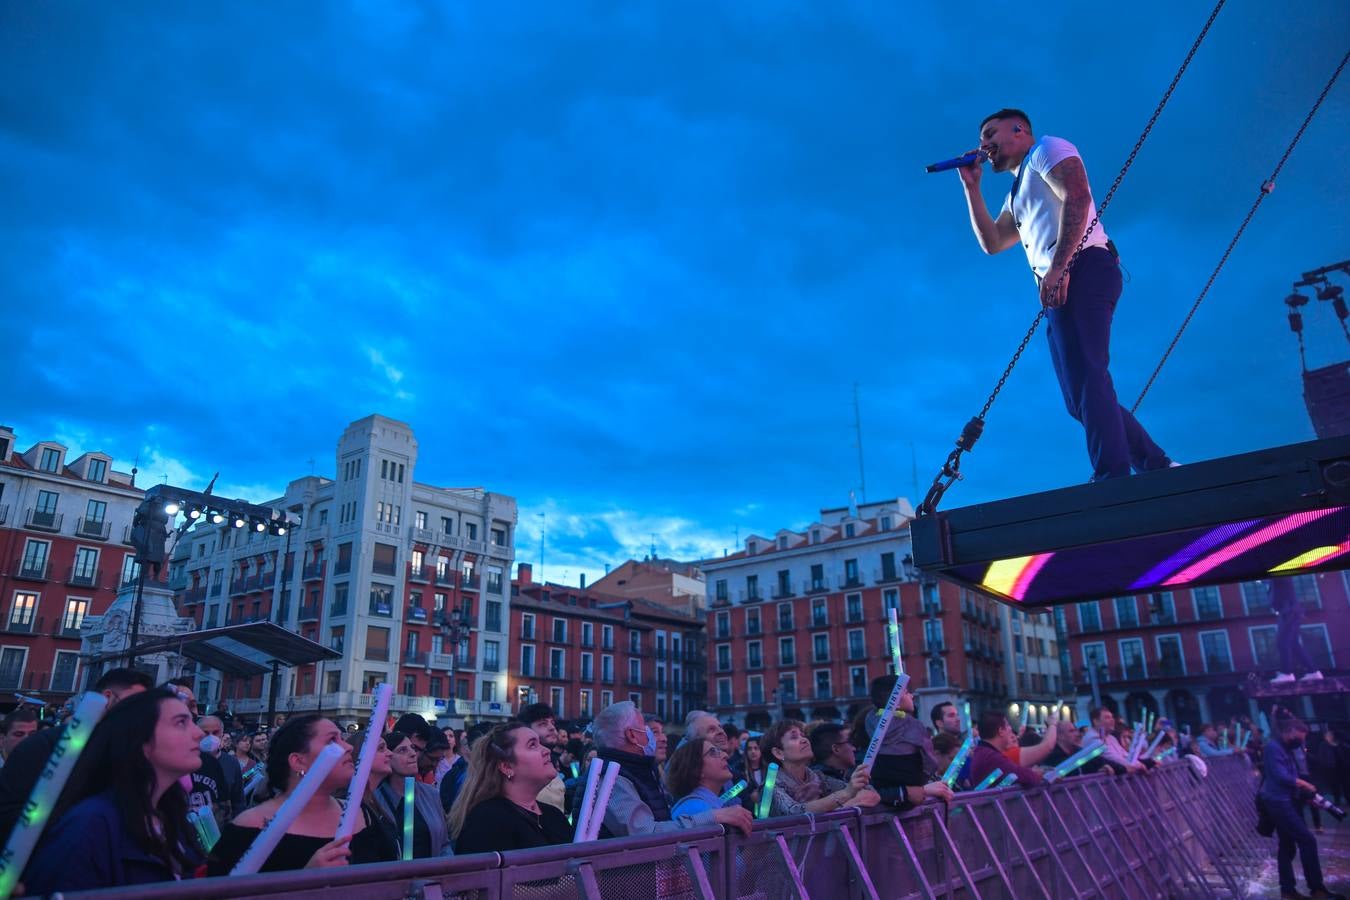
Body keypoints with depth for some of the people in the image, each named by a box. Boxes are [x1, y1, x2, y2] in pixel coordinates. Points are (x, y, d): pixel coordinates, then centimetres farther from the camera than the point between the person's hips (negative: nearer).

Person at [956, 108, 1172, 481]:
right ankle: (1157, 466, 7)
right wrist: (971, 186, 26)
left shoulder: (1047, 149, 8)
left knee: (1085, 378, -23)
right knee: (1081, 398, 5)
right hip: (1060, 287, 10)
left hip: (1083, 270, -9)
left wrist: (1058, 266, -22)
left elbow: (1077, 197, -10)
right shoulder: (1018, 194, 34)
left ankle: (1112, 478, -31)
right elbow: (991, 242, 28)